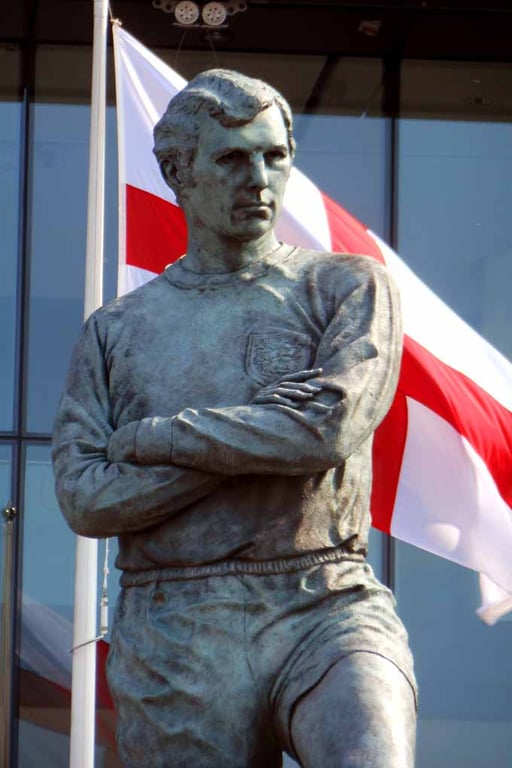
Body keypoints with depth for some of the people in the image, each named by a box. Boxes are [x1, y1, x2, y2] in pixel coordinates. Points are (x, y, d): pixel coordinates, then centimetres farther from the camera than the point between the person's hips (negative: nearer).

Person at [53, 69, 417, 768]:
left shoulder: (347, 287, 10)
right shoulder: (115, 330, 14)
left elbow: (330, 425, -9)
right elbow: (84, 496, 1)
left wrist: (152, 437, 0)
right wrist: (266, 440, -5)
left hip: (326, 613, -2)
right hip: (173, 645, 2)